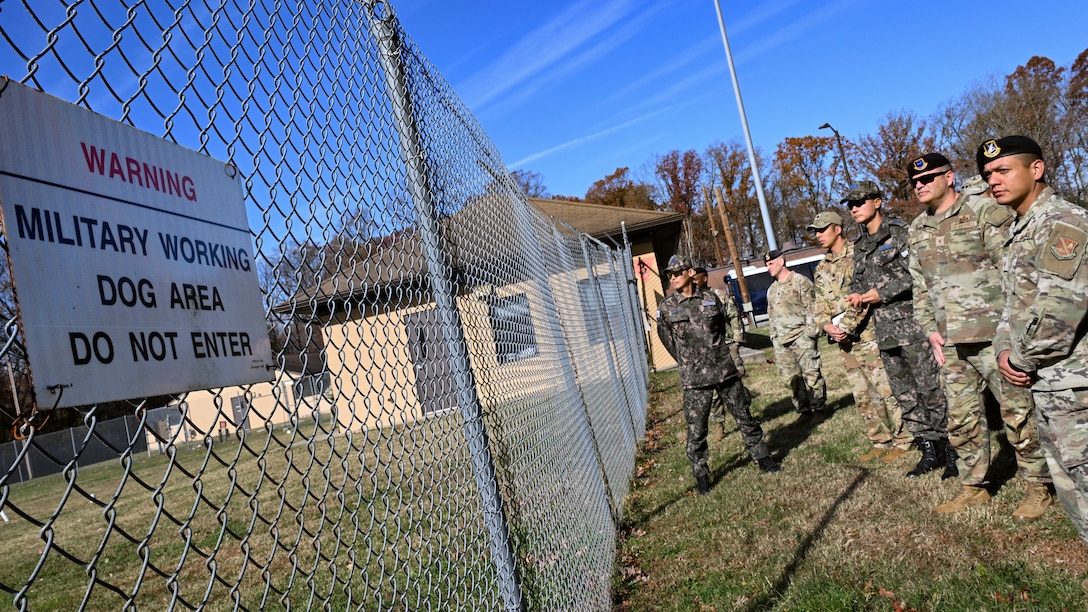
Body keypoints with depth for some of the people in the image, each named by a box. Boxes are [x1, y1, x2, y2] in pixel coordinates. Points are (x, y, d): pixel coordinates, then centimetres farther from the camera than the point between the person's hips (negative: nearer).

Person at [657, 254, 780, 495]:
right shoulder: (666, 308, -3)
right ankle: (700, 474, 16)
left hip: (725, 369, 2)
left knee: (744, 416, 13)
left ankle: (762, 457, 31)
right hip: (694, 379, -2)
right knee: (696, 429, 1)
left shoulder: (711, 299, 3)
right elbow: (668, 340, 8)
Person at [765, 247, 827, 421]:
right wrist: (774, 338, 16)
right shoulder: (771, 290, 19)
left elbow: (811, 309, -6)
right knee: (792, 378, 6)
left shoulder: (800, 281, -1)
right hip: (781, 341, 6)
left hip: (801, 337, -6)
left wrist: (810, 332, -13)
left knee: (811, 374, -4)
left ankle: (818, 408, 8)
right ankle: (804, 409, 15)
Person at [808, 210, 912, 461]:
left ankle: (902, 442, 8)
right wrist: (827, 326, -6)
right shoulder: (822, 268, 15)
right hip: (844, 340, 7)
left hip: (867, 334, -7)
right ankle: (881, 443, 21)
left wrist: (846, 326, -19)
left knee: (887, 390, -3)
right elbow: (820, 304, 14)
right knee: (863, 396, 11)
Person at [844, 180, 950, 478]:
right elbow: (857, 282, 22)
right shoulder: (859, 246, 16)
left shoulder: (899, 233, -5)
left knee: (931, 389, -4)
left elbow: (916, 274, -14)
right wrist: (857, 295, 1)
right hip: (884, 330, 7)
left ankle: (949, 448, 6)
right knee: (905, 396, 10)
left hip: (912, 322, -7)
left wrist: (881, 293, -14)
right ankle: (929, 452, 18)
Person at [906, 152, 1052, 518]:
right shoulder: (918, 230, 13)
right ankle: (973, 487, 24)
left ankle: (1038, 486, 19)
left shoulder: (985, 210, -6)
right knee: (961, 418, 11)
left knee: (1017, 412, 2)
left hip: (994, 334, -6)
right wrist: (931, 329, 9)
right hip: (951, 342, 6)